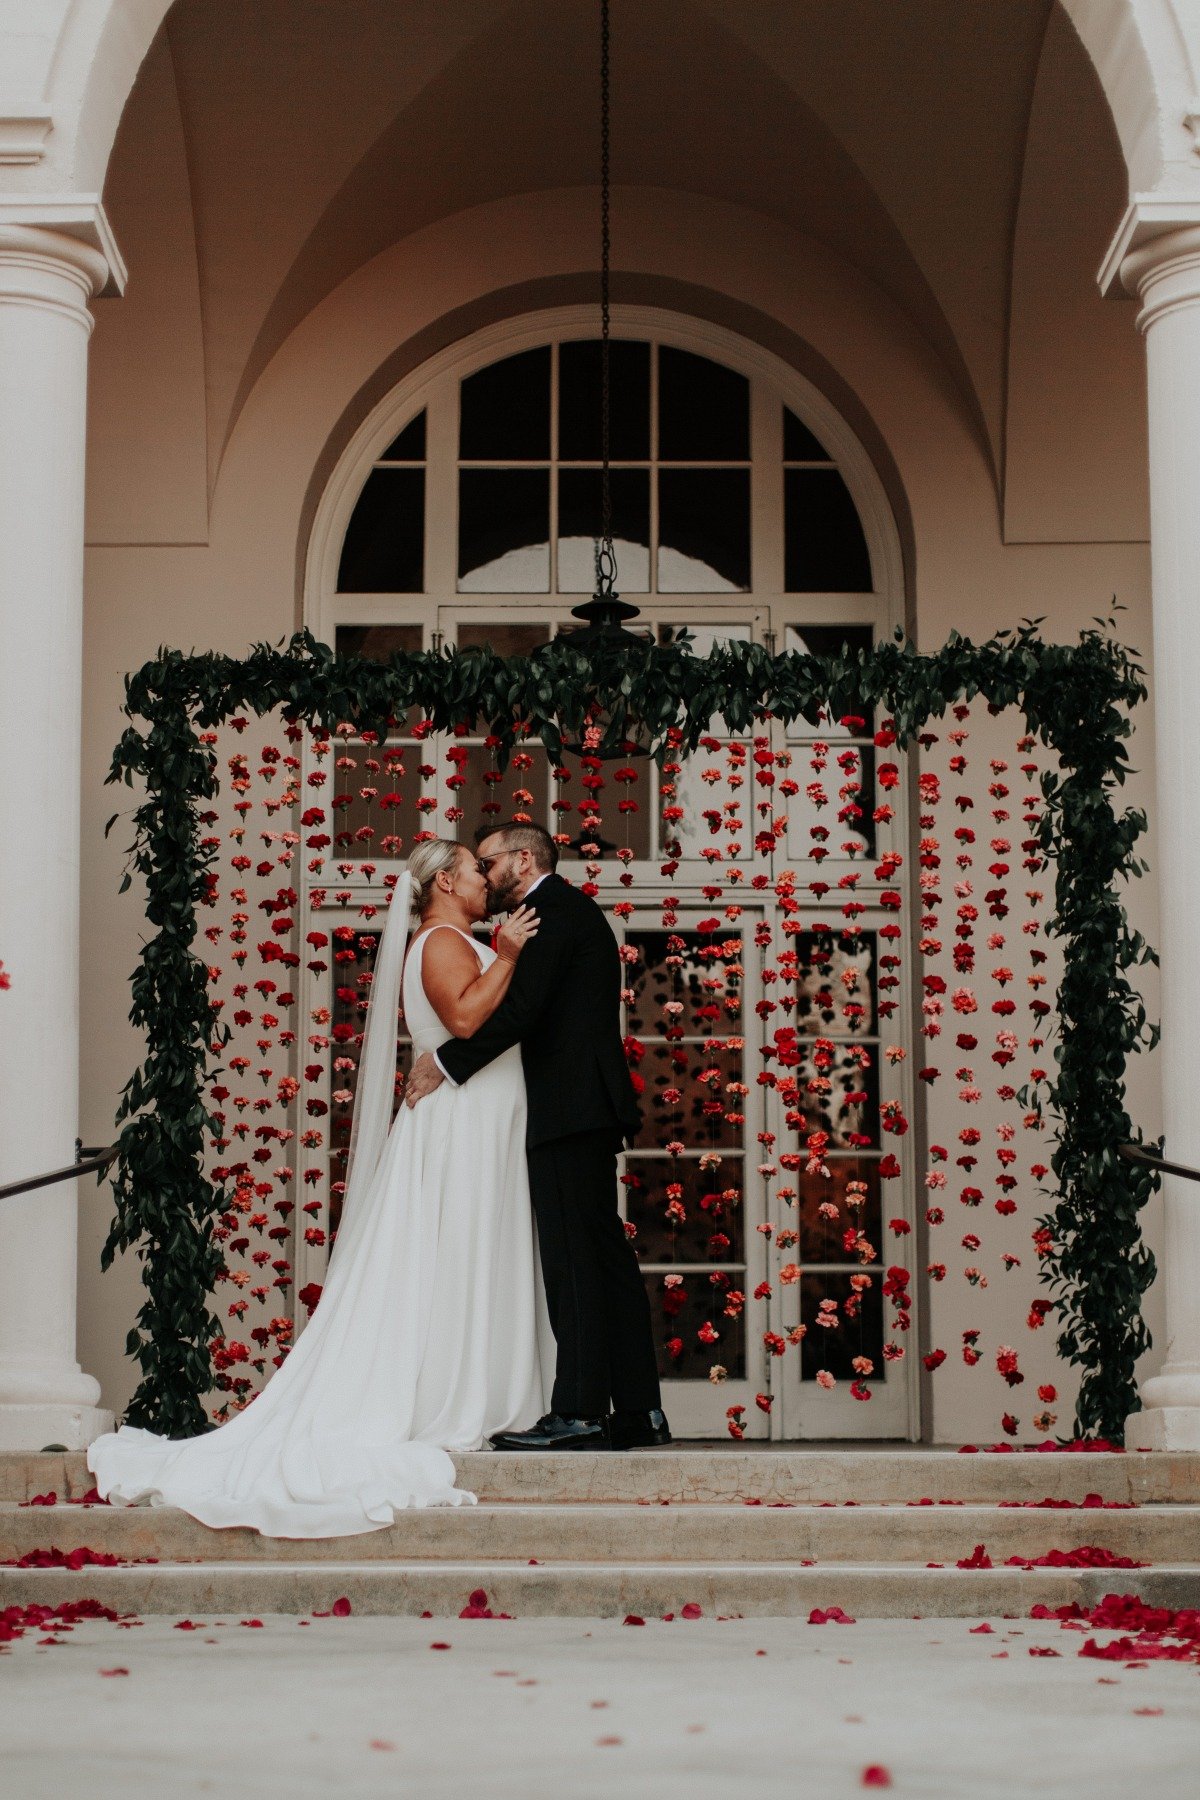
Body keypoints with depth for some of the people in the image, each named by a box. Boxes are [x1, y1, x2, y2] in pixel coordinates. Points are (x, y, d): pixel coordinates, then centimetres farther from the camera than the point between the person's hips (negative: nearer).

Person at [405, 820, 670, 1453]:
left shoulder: (556, 908, -7)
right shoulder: (573, 911, 25)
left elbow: (519, 1009, -18)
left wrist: (445, 1063, -12)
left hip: (569, 1108, -10)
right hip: (587, 1107, 10)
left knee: (573, 1256, -11)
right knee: (603, 1253, 9)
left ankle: (579, 1411, -13)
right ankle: (637, 1409, 10)